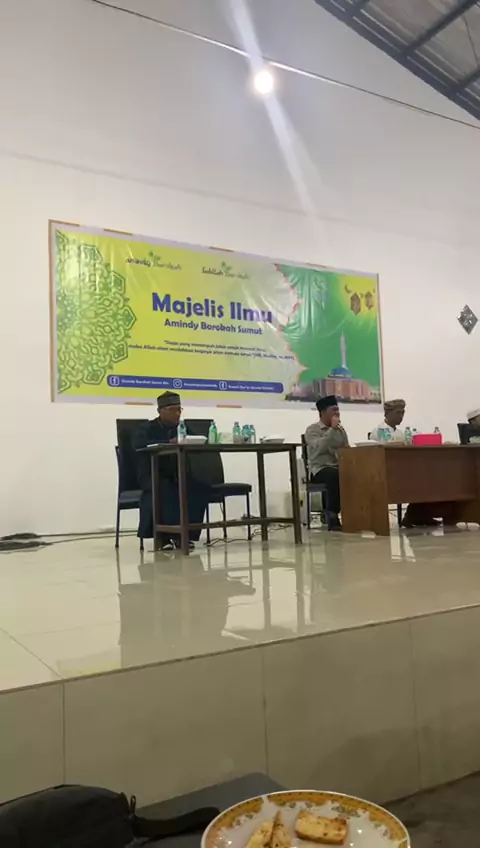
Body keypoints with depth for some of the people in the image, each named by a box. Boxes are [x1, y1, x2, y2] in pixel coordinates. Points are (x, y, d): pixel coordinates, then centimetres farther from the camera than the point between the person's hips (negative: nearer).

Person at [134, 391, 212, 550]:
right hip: (154, 477, -4)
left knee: (201, 487, -24)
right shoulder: (147, 428, 1)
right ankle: (163, 535, -23)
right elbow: (139, 445, -21)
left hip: (178, 476, 4)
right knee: (165, 490, -37)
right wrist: (169, 443, -32)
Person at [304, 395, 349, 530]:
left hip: (339, 467, 5)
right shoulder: (312, 429, -1)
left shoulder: (340, 429, 16)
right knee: (335, 475, -38)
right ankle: (332, 516, -29)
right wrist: (332, 429, -16)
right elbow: (319, 447, -20)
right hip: (320, 469, -5)